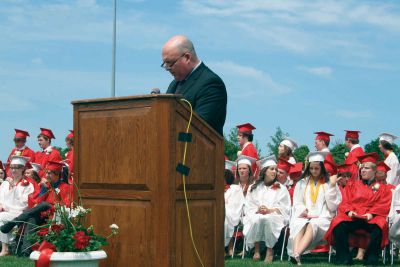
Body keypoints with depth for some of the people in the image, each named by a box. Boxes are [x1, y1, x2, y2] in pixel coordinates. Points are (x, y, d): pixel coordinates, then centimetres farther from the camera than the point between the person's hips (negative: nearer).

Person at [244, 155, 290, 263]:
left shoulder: (281, 188, 16)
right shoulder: (254, 188, 19)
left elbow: (284, 208, 6)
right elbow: (248, 207, 12)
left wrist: (269, 210, -11)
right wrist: (257, 210, -10)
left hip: (274, 216, -1)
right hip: (256, 215, 1)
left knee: (268, 219, -38)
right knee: (256, 220, -37)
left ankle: (270, 250, -28)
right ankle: (256, 249, -26)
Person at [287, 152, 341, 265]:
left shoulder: (329, 183, 11)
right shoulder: (302, 183, 19)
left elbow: (333, 206, 3)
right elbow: (296, 203, 15)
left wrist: (332, 187, -6)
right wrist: (303, 211, -6)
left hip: (322, 218, -2)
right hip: (304, 216, 2)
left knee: (313, 225, -36)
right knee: (299, 225, -33)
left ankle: (296, 255, -54)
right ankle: (295, 255, -53)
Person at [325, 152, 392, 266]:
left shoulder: (382, 188, 20)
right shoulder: (352, 185, 24)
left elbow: (384, 205, 5)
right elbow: (345, 202, 14)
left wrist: (371, 214, -13)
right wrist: (349, 211, -9)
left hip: (371, 218, -1)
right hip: (351, 217, 1)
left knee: (379, 226, -37)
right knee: (338, 224, -32)